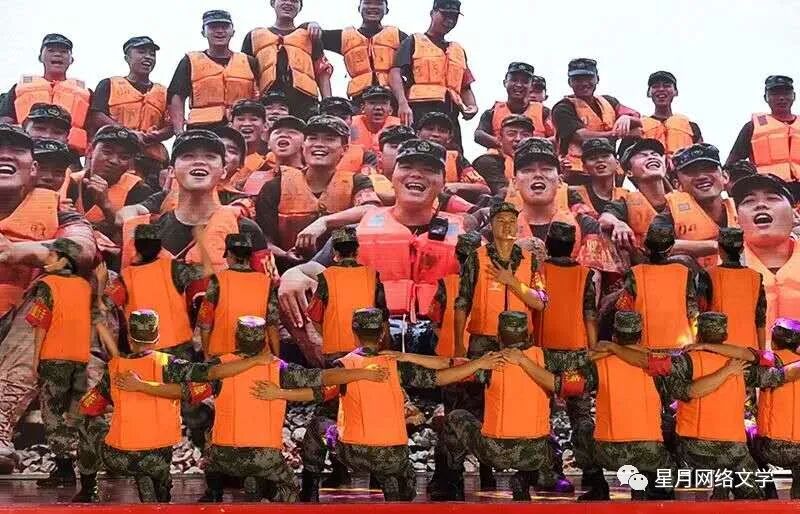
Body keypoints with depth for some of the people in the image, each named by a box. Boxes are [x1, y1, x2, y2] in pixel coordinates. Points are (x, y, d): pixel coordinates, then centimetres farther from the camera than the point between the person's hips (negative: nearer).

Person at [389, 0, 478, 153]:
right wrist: (403, 103, -22)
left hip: (450, 114, 5)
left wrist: (472, 106, 6)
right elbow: (395, 73, -4)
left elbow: (465, 87, 29)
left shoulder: (459, 50, 28)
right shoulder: (413, 42, 11)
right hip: (420, 111, -5)